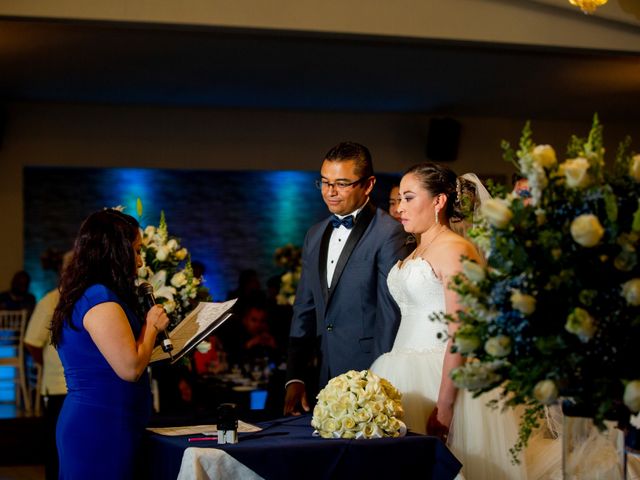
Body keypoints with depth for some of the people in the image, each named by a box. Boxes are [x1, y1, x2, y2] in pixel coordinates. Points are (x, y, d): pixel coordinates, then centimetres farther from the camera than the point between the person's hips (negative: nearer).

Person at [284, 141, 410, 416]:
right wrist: (295, 377, 9)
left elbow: (391, 315, -12)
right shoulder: (315, 236, 14)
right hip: (326, 377, 6)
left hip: (368, 373, -6)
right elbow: (304, 310, 15)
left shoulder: (388, 234, -10)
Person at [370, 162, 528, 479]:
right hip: (410, 377, 8)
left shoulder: (454, 250, -12)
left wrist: (444, 408, -23)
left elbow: (460, 334, -19)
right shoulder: (416, 253, 17)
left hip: (442, 378, -8)